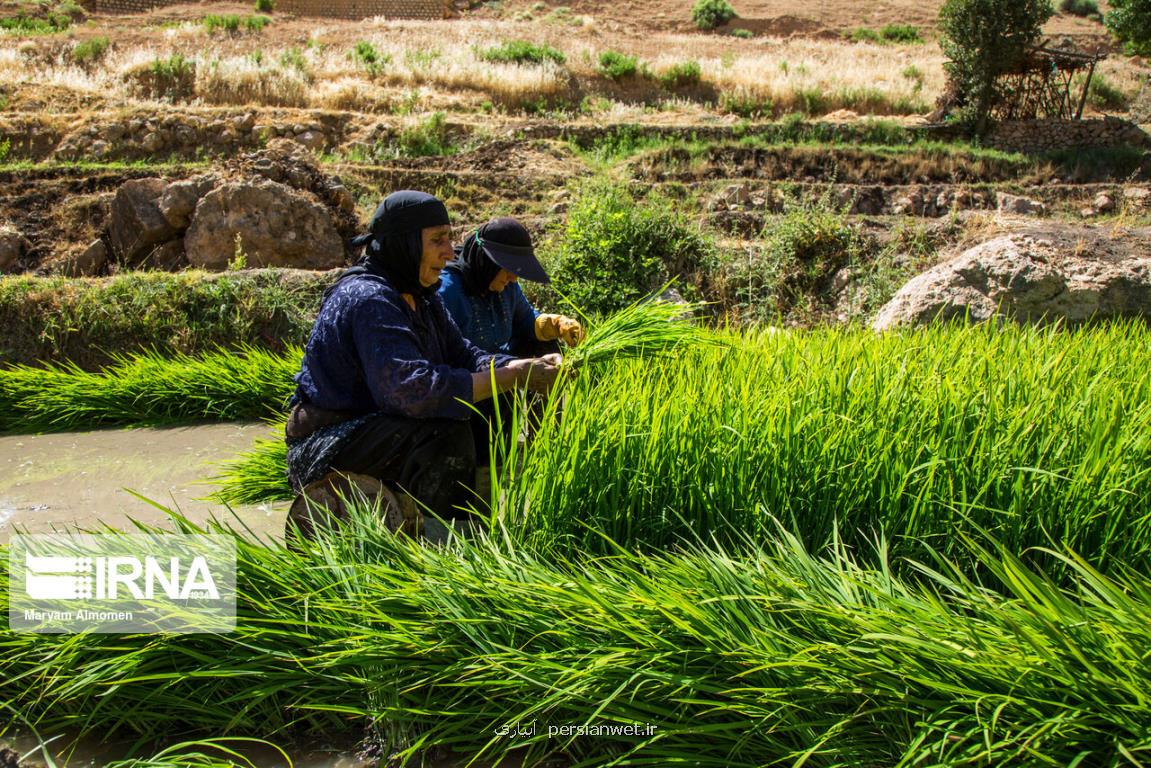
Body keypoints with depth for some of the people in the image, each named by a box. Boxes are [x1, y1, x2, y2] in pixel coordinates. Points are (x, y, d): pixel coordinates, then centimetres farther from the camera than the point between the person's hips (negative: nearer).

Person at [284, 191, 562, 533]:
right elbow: (409, 388, -34)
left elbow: (462, 354, 3)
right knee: (447, 431, -29)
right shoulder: (369, 299, -23)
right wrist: (513, 377, -31)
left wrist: (532, 366, -15)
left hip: (372, 431, 10)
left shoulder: (423, 299, 9)